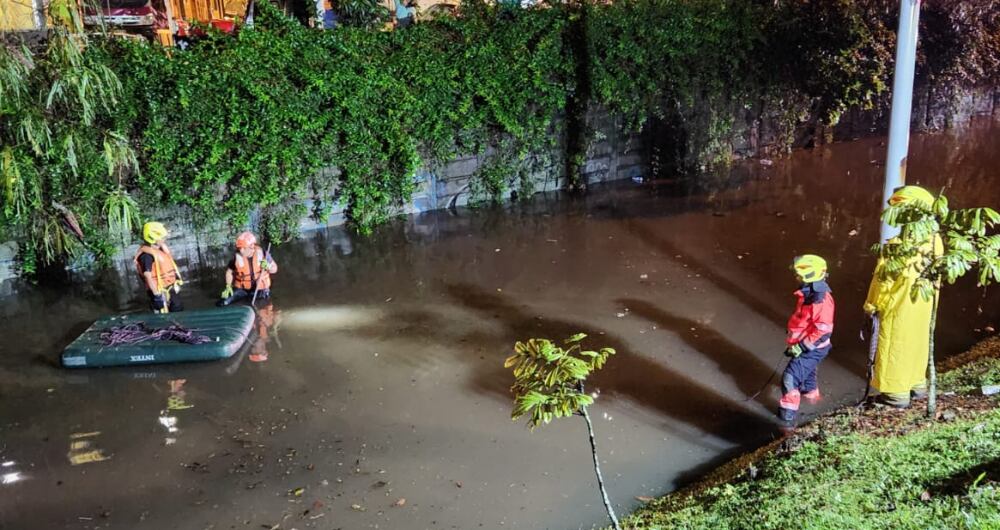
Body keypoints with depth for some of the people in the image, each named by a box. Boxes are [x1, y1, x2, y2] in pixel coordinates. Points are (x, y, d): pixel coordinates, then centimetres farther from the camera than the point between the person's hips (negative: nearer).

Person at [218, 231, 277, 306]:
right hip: (241, 288, 0)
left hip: (260, 289, 0)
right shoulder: (237, 257, -15)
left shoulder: (262, 254, -15)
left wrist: (268, 267, -26)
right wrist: (228, 287, -9)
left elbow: (274, 269, -4)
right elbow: (229, 272, 2)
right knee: (223, 303, -12)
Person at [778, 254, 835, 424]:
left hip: (813, 349, -10)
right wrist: (793, 342, 20)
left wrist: (801, 347, -24)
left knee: (791, 376, -12)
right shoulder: (808, 293, 2)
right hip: (803, 345, 10)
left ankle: (788, 412, -2)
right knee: (806, 371, 31)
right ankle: (811, 394, 56)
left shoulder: (821, 300, -28)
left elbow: (823, 331, -28)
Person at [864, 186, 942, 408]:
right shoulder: (935, 239, -7)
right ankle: (917, 383, 39)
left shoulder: (898, 244, -29)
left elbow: (883, 279, -20)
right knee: (916, 340, 23)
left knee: (896, 344, 8)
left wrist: (871, 304, -7)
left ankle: (897, 393, 19)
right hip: (923, 303, 7)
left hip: (899, 305, -7)